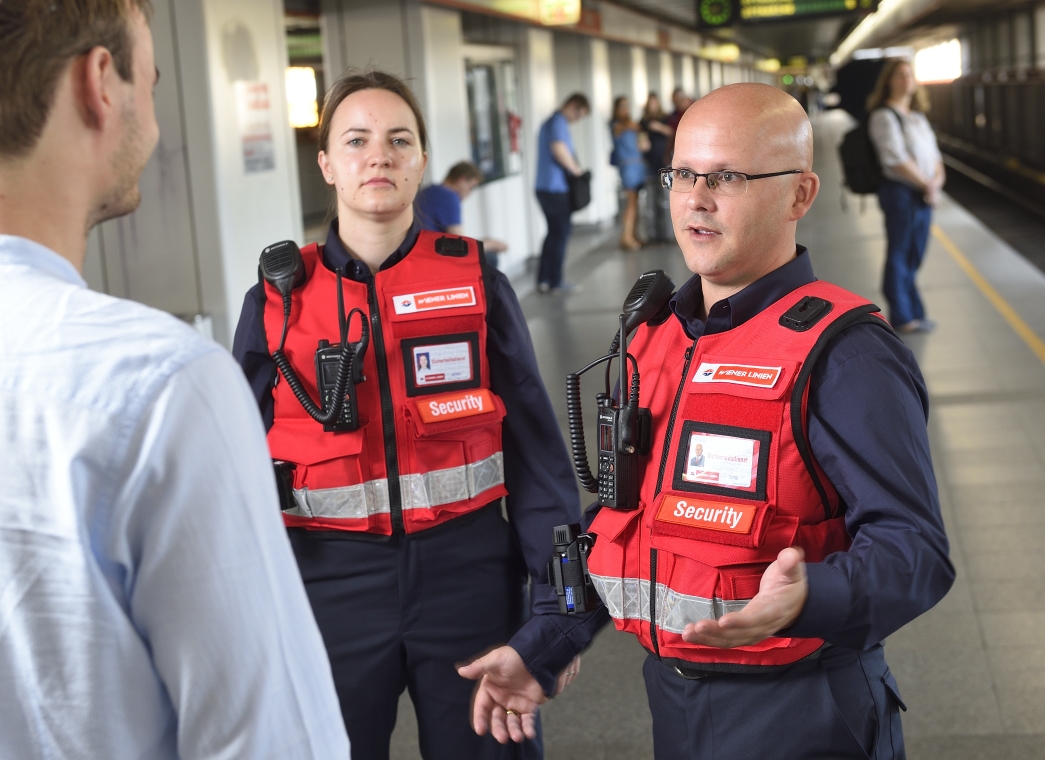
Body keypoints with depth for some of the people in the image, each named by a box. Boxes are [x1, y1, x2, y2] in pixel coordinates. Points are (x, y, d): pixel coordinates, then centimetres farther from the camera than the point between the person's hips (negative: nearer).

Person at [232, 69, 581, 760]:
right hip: (329, 581, 1)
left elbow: (534, 448, 2)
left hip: (467, 570, 0)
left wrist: (555, 600, 0)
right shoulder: (278, 300, 0)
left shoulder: (477, 283, -1)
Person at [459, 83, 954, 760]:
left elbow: (914, 550, -21)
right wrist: (541, 652, 13)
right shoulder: (656, 336, 8)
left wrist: (805, 601, -40)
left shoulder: (843, 353, -16)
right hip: (673, 702, 7)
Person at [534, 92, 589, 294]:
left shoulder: (549, 122, 17)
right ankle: (556, 282, 7)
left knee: (554, 232, 15)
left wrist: (572, 166, 13)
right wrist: (575, 168, -16)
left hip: (545, 187, 9)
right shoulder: (559, 123, -14)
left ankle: (543, 280, 15)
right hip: (556, 188, -9)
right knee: (561, 234, 1)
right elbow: (559, 149, -31)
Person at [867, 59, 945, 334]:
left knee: (914, 256, 12)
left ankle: (914, 313, 19)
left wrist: (938, 179, -3)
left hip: (925, 193, 8)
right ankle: (902, 317, 4)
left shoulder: (917, 116, 18)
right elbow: (896, 159, -16)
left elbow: (933, 153, 17)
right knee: (899, 255, -2)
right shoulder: (884, 116, -9)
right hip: (900, 191, -8)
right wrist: (926, 184, -11)